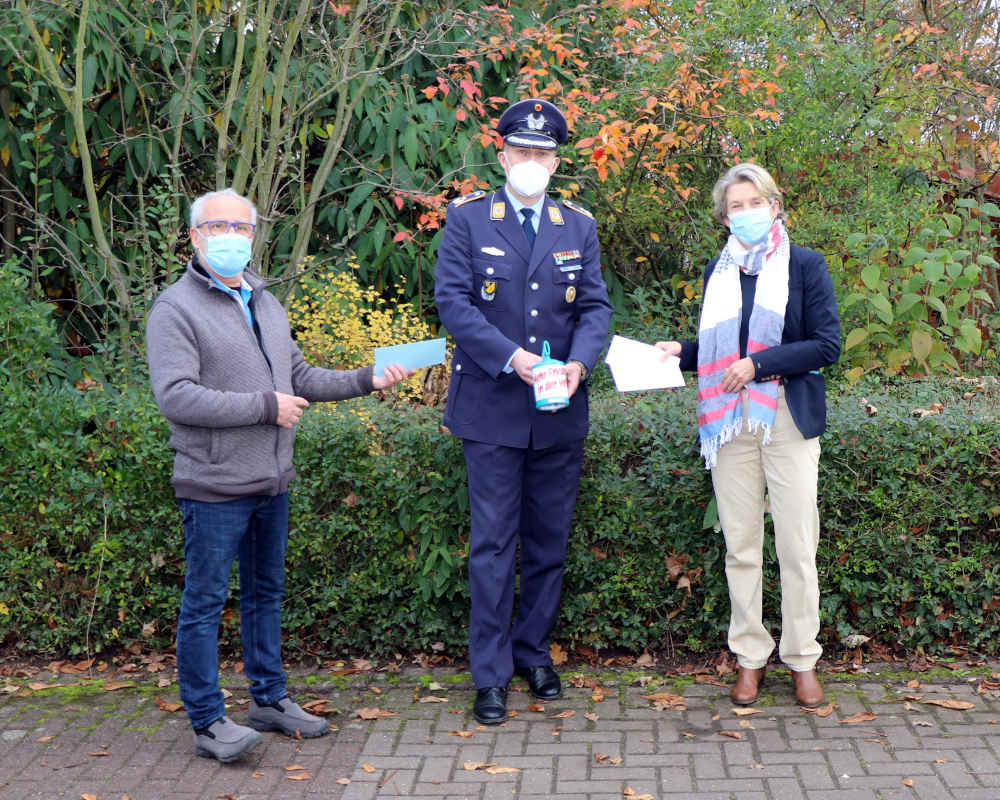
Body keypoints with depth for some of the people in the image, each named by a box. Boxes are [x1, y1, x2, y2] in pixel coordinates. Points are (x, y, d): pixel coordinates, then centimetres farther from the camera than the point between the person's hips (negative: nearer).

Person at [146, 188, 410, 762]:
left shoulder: (266, 302, 15)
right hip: (215, 486, -8)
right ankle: (208, 722, 9)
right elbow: (176, 396, -21)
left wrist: (367, 380, 9)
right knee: (206, 602, 0)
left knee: (266, 592, 17)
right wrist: (266, 407, -20)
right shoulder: (177, 309, -10)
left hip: (272, 482, 8)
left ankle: (270, 699, 30)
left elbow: (299, 377, 20)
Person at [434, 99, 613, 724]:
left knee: (550, 541, 11)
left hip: (561, 412, 3)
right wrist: (510, 357, -19)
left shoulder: (579, 226, 10)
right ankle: (492, 674, 8)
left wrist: (580, 360, -14)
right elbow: (452, 299, -7)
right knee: (493, 542, -1)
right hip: (492, 407, -3)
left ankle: (534, 651, 27)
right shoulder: (468, 218, 1)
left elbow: (596, 305, 6)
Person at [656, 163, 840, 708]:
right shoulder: (718, 271, 13)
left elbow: (827, 344, -6)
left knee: (797, 546, -1)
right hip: (730, 423, 3)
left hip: (789, 420, -3)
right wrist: (681, 352, 2)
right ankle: (749, 657, 17)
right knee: (740, 545, 6)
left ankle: (802, 660, 12)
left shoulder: (805, 266, 1)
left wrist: (759, 363, -15)